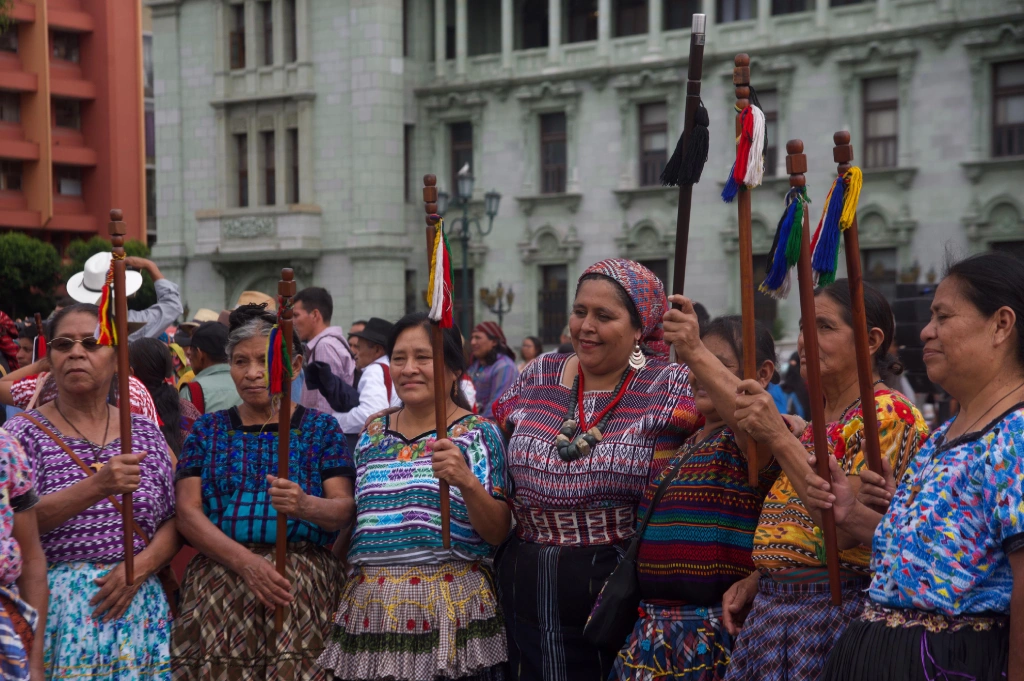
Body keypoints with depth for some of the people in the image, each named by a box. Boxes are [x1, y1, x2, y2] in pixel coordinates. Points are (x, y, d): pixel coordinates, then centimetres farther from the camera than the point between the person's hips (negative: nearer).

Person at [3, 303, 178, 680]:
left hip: (137, 605, 3)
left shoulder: (145, 432, 10)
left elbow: (176, 519, 8)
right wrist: (95, 487, -27)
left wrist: (140, 567, -11)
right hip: (52, 608, -3)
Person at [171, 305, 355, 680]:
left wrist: (304, 505, -22)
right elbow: (188, 513, 3)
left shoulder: (321, 427, 11)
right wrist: (247, 563, -13)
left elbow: (345, 509, 1)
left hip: (304, 568, -1)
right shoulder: (208, 428, 13)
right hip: (220, 569, 1)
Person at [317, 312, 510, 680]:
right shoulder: (373, 433, 11)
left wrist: (466, 481, -23)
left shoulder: (478, 434, -2)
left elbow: (499, 533, -8)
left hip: (450, 608, -4)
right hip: (369, 610, 4)